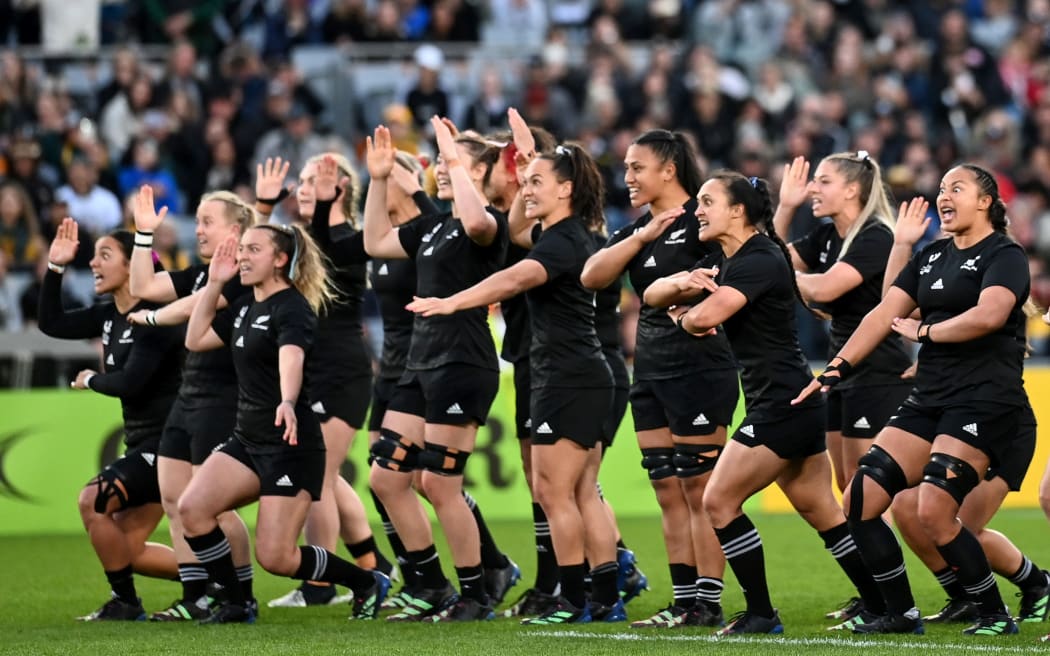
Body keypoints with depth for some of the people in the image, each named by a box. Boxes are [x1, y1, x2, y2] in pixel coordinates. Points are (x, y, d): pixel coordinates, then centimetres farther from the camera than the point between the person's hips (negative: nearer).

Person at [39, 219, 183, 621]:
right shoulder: (109, 316, 10)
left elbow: (130, 381, -24)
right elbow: (51, 323, 15)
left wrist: (90, 380, -5)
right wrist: (55, 267, 5)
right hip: (143, 444, 10)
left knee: (93, 499, -21)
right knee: (125, 551, 7)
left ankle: (125, 602, -9)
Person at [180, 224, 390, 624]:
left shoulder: (291, 308, -15)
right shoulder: (246, 307, 12)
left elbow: (291, 358, -36)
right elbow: (196, 340, 20)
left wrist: (287, 404, -56)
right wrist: (214, 283, 11)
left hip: (291, 446, -8)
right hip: (247, 441, 8)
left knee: (275, 557, -10)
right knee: (192, 508, -14)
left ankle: (368, 584, 13)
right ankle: (236, 605, 1)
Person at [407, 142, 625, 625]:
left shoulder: (563, 241, -17)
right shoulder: (563, 234, 13)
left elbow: (515, 279, -35)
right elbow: (515, 232, 32)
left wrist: (452, 302, -46)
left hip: (568, 382, -10)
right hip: (581, 380, 10)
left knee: (553, 492, -6)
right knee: (583, 495, 10)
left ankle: (574, 601, -2)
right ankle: (606, 599, 10)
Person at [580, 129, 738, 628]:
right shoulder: (635, 228, 13)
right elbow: (592, 276, -2)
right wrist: (641, 238, -12)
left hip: (699, 368, -8)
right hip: (651, 371, 8)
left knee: (701, 493, -5)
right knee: (669, 495, 9)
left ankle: (709, 604, -2)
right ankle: (684, 601, 13)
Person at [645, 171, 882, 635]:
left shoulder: (759, 260, -15)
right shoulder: (723, 262, 14)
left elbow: (706, 317, -29)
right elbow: (653, 295, 11)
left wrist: (683, 317, -5)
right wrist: (681, 283, -12)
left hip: (782, 405, -10)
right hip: (795, 406, 10)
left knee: (720, 502, -5)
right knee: (825, 515, 11)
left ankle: (761, 615, 1)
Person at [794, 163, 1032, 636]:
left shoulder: (1004, 255, -5)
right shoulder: (932, 257, 18)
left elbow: (989, 314, -23)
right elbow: (885, 314, 14)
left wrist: (923, 331, -11)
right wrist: (837, 368, 5)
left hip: (984, 398, -8)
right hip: (929, 398, 8)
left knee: (934, 512, -21)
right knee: (859, 503, -1)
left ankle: (996, 616, -5)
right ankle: (902, 615, 10)